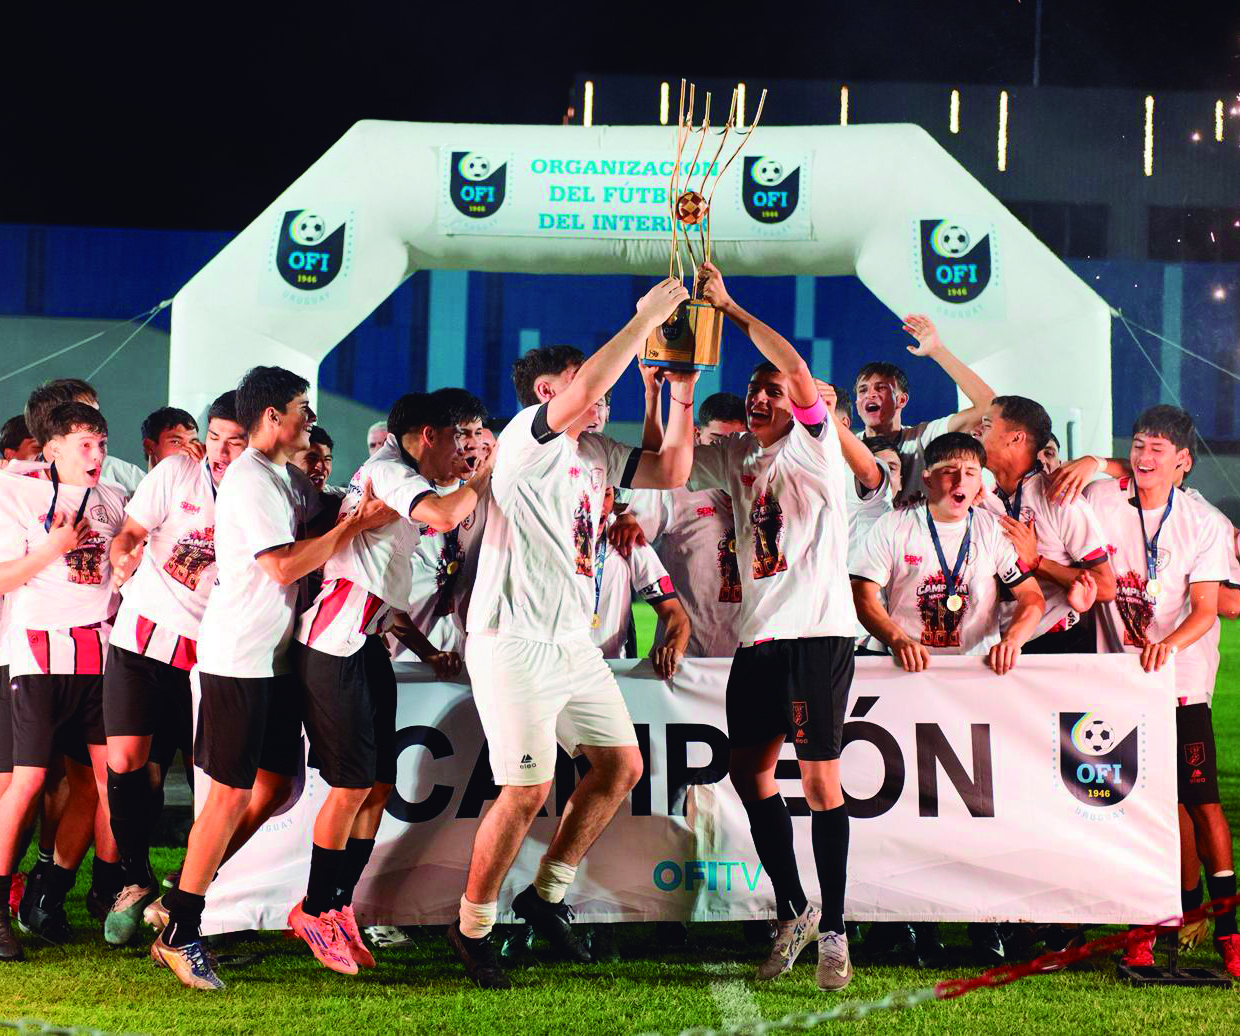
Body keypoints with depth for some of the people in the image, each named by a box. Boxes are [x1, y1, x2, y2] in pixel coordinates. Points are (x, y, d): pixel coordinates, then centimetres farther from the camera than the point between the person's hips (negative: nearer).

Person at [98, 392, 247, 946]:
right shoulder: (178, 472, 2)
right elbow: (129, 534, 4)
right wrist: (122, 560, -16)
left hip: (210, 649, 0)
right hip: (144, 635, 0)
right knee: (126, 762, -9)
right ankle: (135, 879, 11)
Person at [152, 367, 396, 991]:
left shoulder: (288, 480, 16)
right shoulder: (250, 479, -16)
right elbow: (285, 565, -22)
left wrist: (361, 509, -1)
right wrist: (357, 524, -18)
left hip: (275, 656, 10)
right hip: (238, 657, -10)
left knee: (274, 786, 11)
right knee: (232, 794, -6)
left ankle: (182, 900, 19)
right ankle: (179, 935, 1)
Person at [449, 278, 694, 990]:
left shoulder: (597, 454, 15)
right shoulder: (527, 439, -11)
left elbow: (669, 473, 14)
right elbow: (589, 387, -28)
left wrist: (684, 392, 5)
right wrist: (647, 318, -21)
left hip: (573, 640, 9)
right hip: (514, 643, -9)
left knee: (622, 765, 11)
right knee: (528, 790, -12)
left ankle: (547, 894, 24)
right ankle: (473, 925, 5)